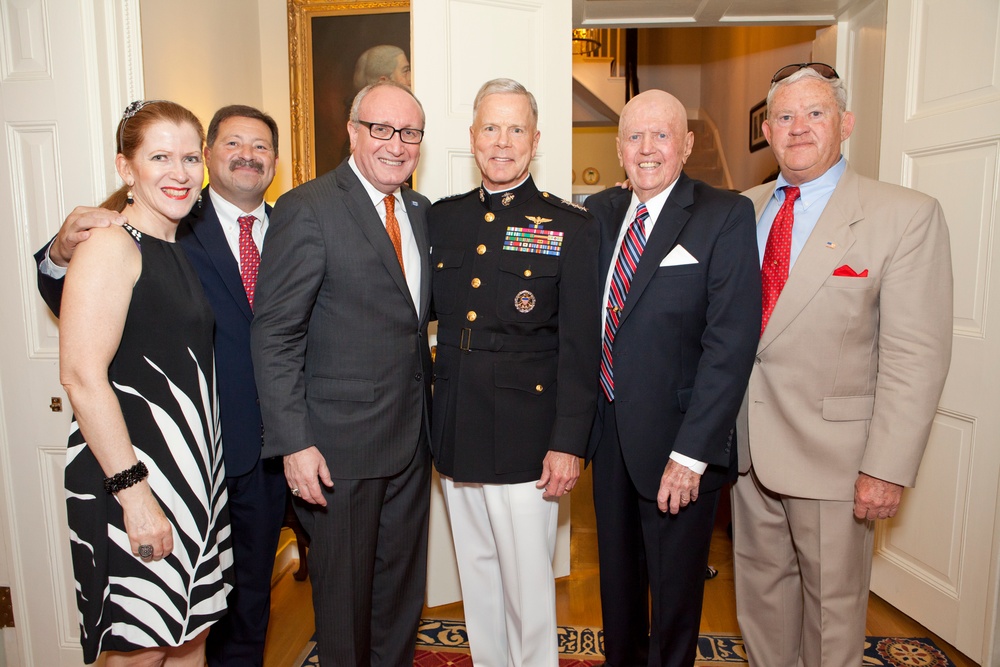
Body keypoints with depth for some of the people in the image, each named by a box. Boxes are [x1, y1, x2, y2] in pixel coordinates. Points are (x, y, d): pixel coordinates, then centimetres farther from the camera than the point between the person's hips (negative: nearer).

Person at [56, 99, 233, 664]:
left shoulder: (179, 252, 12)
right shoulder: (111, 245, -13)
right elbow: (82, 375, -19)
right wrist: (133, 491, -21)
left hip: (194, 475, 8)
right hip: (130, 480, -8)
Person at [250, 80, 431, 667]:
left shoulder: (420, 211, 9)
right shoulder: (307, 210, -12)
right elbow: (275, 337, -15)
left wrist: (427, 413, 8)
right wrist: (294, 444, -17)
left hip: (412, 439, 7)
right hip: (340, 445, -6)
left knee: (404, 585, 20)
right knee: (345, 591, 13)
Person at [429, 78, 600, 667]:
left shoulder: (570, 227, -4)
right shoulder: (442, 219, 8)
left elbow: (580, 346, -8)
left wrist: (568, 444, -11)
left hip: (525, 442, -4)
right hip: (456, 436, 5)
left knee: (529, 587, 8)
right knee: (477, 579, 20)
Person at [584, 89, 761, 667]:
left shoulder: (726, 217, -11)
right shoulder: (599, 213, 6)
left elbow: (731, 343, -17)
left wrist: (690, 454, -20)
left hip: (678, 443, -5)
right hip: (609, 430, 5)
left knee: (675, 587, 16)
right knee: (617, 572, 23)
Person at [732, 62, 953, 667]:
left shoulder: (907, 215, -8)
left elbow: (916, 356, -12)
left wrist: (887, 469, -15)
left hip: (833, 453, -4)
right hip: (747, 446, 5)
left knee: (833, 606, 14)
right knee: (761, 590, 20)